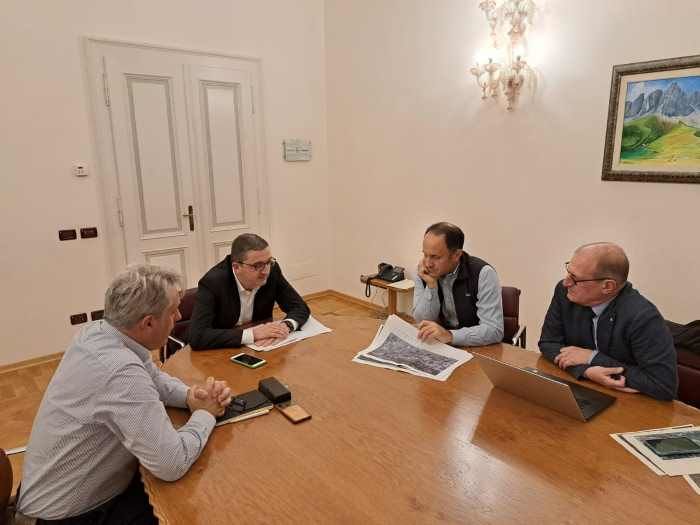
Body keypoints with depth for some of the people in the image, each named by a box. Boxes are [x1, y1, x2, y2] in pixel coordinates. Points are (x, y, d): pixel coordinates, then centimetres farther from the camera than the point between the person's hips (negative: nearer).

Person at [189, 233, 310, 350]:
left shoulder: (272, 270, -11)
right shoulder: (213, 283, -22)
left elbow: (300, 307, -4)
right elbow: (197, 337, -30)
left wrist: (285, 326, -25)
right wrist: (252, 334, -33)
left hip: (261, 348, 4)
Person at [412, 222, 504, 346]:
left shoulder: (482, 273, -16)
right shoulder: (424, 272, -3)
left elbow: (494, 330, -22)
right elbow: (422, 322, -4)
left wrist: (449, 336, -33)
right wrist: (431, 285, -17)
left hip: (476, 349, -3)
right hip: (440, 346, 3)